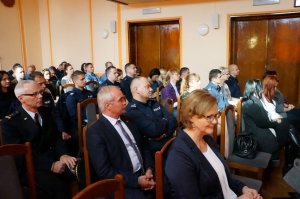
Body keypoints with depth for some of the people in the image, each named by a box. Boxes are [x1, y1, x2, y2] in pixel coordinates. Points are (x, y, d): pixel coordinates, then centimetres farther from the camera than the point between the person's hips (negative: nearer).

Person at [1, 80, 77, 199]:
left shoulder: (45, 111, 10)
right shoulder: (10, 122, -7)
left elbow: (56, 136, 7)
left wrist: (63, 154, -14)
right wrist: (51, 165, -25)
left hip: (54, 158, 5)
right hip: (31, 167, -5)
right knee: (59, 186, -31)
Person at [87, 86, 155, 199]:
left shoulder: (126, 121, 11)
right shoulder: (95, 132, -11)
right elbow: (104, 171, -14)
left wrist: (148, 169, -2)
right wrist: (136, 181, -16)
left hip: (143, 174, 6)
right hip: (123, 183, -6)